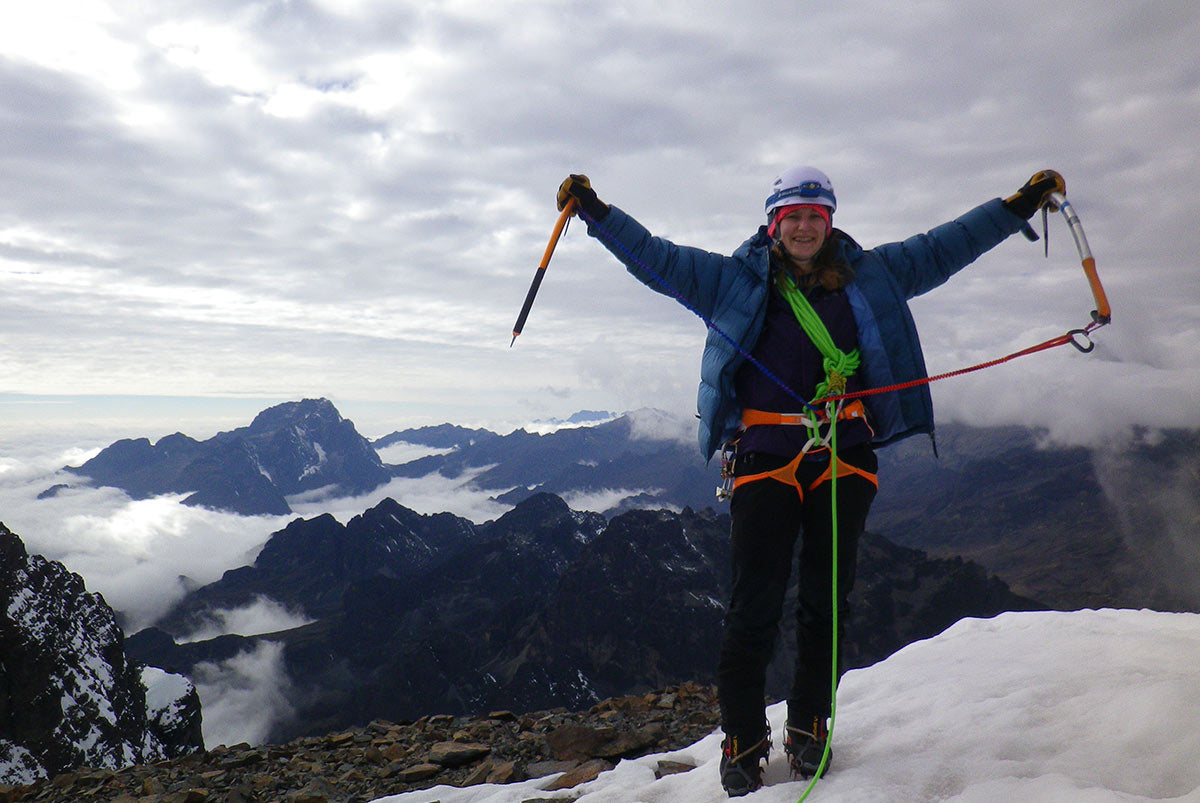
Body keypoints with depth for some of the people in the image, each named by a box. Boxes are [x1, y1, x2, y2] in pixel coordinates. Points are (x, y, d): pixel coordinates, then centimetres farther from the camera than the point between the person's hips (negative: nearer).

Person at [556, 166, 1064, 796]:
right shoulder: (735, 278, 10)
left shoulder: (871, 273, 16)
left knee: (826, 599, 8)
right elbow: (657, 258, 9)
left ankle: (809, 728, 24)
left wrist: (1019, 205, 19)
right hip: (765, 454, -2)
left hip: (845, 456, 3)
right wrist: (595, 212, 3)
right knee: (755, 603, -3)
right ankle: (742, 742, 10)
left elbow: (945, 246, 21)